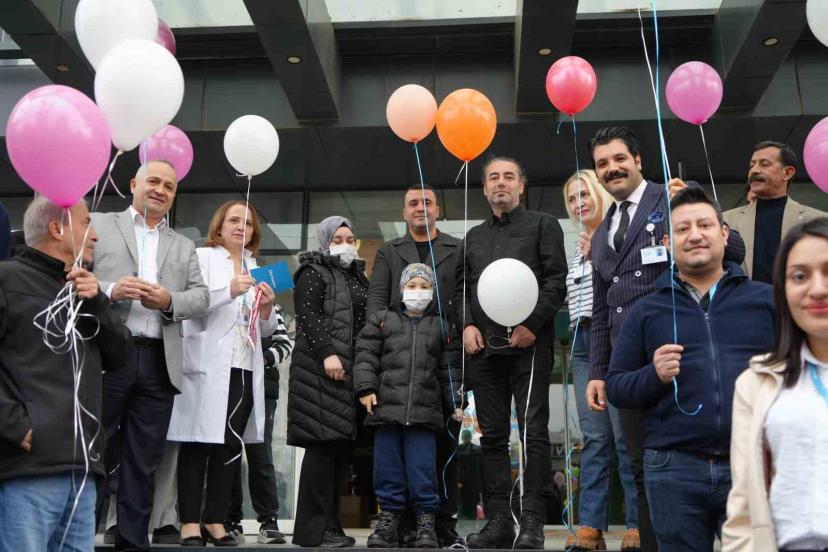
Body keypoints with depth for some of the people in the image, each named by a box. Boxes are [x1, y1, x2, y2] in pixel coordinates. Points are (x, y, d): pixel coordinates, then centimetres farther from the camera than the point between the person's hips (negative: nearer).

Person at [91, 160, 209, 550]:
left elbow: (201, 298, 11)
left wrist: (170, 301, -9)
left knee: (143, 462, 6)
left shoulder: (184, 246, 21)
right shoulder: (97, 224, 11)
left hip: (158, 363, 3)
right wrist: (109, 291, -15)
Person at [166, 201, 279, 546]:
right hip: (207, 366, -5)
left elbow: (266, 329, 20)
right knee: (198, 442, -3)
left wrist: (267, 306, 0)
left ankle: (215, 519, 13)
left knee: (231, 446, 5)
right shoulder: (202, 257, 5)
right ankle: (190, 521, 4)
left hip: (245, 369, 5)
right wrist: (230, 291, -24)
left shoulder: (256, 268, 19)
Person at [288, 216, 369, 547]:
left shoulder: (358, 277, 24)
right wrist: (327, 353, -22)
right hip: (320, 368, -8)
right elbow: (307, 315, -12)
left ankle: (330, 524, 12)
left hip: (351, 370, 8)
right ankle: (312, 529, -5)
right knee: (322, 444, -10)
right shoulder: (313, 273, 1)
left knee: (342, 445, 6)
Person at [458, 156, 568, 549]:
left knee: (533, 432, -5)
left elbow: (556, 280, -2)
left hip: (529, 344, -4)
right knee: (493, 436, 5)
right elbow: (462, 288, 19)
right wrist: (467, 324, 1)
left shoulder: (543, 225, 9)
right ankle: (498, 520, 11)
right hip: (483, 348, 5)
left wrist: (532, 324, -13)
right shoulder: (473, 236, 22)